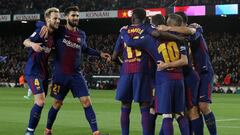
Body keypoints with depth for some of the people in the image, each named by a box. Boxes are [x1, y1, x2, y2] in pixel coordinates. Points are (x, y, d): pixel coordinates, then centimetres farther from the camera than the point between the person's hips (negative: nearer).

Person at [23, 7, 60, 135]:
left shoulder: (53, 35, 10)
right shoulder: (41, 31, -12)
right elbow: (25, 41, -25)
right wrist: (32, 44, -47)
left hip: (43, 73, 9)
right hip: (33, 72, -9)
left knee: (40, 103, 12)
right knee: (40, 101, -19)